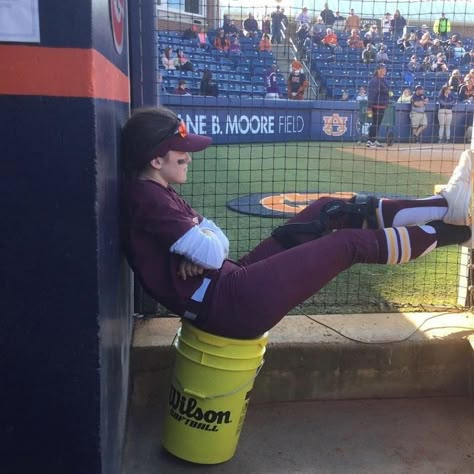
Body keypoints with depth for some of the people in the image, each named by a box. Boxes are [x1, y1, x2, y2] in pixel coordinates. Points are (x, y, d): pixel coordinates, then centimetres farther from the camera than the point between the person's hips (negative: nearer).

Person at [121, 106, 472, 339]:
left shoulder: (156, 194, 15)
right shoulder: (147, 198, -16)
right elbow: (213, 255, -20)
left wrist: (198, 252, -9)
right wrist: (205, 247, 3)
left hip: (228, 284, 10)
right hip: (227, 304, -10)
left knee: (328, 212, 5)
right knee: (351, 243, -8)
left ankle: (445, 204, 7)